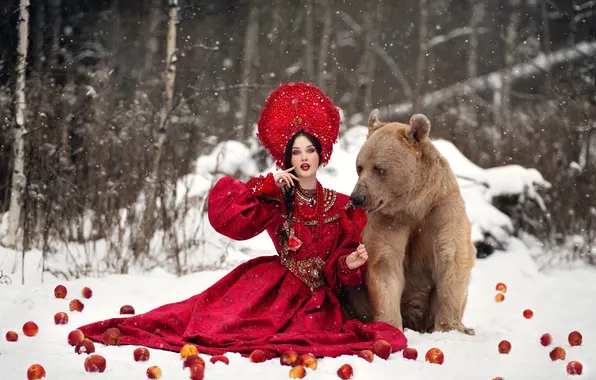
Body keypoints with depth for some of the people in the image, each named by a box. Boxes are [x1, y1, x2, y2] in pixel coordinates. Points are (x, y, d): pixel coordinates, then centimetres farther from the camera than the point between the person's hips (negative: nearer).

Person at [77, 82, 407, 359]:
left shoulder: (340, 207, 8)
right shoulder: (276, 199, 5)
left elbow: (342, 270, 10)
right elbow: (225, 217, -8)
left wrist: (351, 264, -14)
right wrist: (268, 185, -11)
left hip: (317, 301, 2)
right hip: (276, 285, -2)